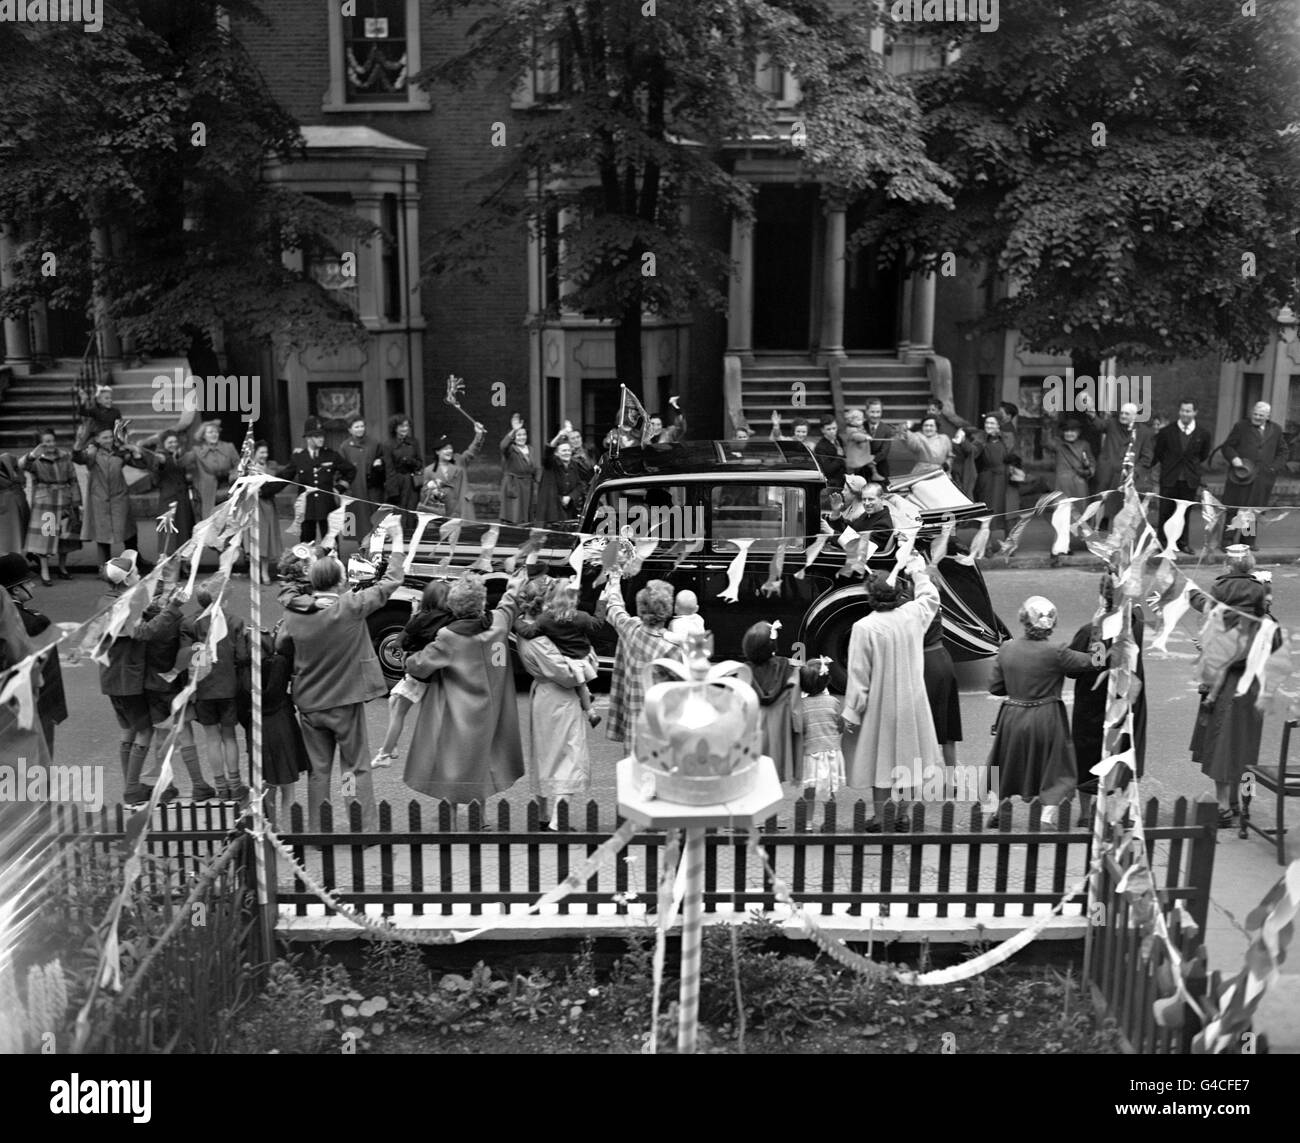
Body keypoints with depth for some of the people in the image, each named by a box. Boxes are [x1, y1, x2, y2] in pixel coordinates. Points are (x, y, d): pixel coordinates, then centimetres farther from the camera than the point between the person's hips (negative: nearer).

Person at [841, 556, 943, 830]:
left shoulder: (864, 628, -19)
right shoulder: (913, 615, -6)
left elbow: (858, 675, -15)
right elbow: (931, 597, 19)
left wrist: (852, 713, -8)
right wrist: (919, 574, 35)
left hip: (880, 705, -4)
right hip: (910, 702, 4)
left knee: (881, 758, 6)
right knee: (907, 755, 15)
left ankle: (880, 818, 12)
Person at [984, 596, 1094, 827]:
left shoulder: (1006, 649, -8)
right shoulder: (1055, 652, -19)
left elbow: (994, 687, -2)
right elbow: (1085, 662, -6)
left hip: (1012, 718, 4)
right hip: (1046, 719, -3)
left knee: (1003, 765, 21)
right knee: (1055, 767, 12)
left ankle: (994, 812, 27)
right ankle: (1047, 818, 6)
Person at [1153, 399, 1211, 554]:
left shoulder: (1203, 434, -1)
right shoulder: (1167, 431, -4)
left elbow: (1204, 457, 13)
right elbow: (1158, 454, 8)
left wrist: (1196, 470, 10)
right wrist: (1168, 466, 10)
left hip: (1190, 481, 1)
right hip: (1169, 479, -1)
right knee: (1166, 512, 2)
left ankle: (1182, 542, 20)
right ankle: (1162, 541, 11)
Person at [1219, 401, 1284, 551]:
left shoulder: (1275, 431, 11)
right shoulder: (1241, 427, 3)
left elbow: (1282, 451, 18)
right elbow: (1227, 446, 3)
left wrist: (1274, 466, 3)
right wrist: (1233, 458, -16)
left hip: (1262, 479, 3)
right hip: (1241, 477, -2)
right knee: (1233, 509, -1)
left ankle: (1248, 542, 14)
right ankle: (1228, 541, 5)